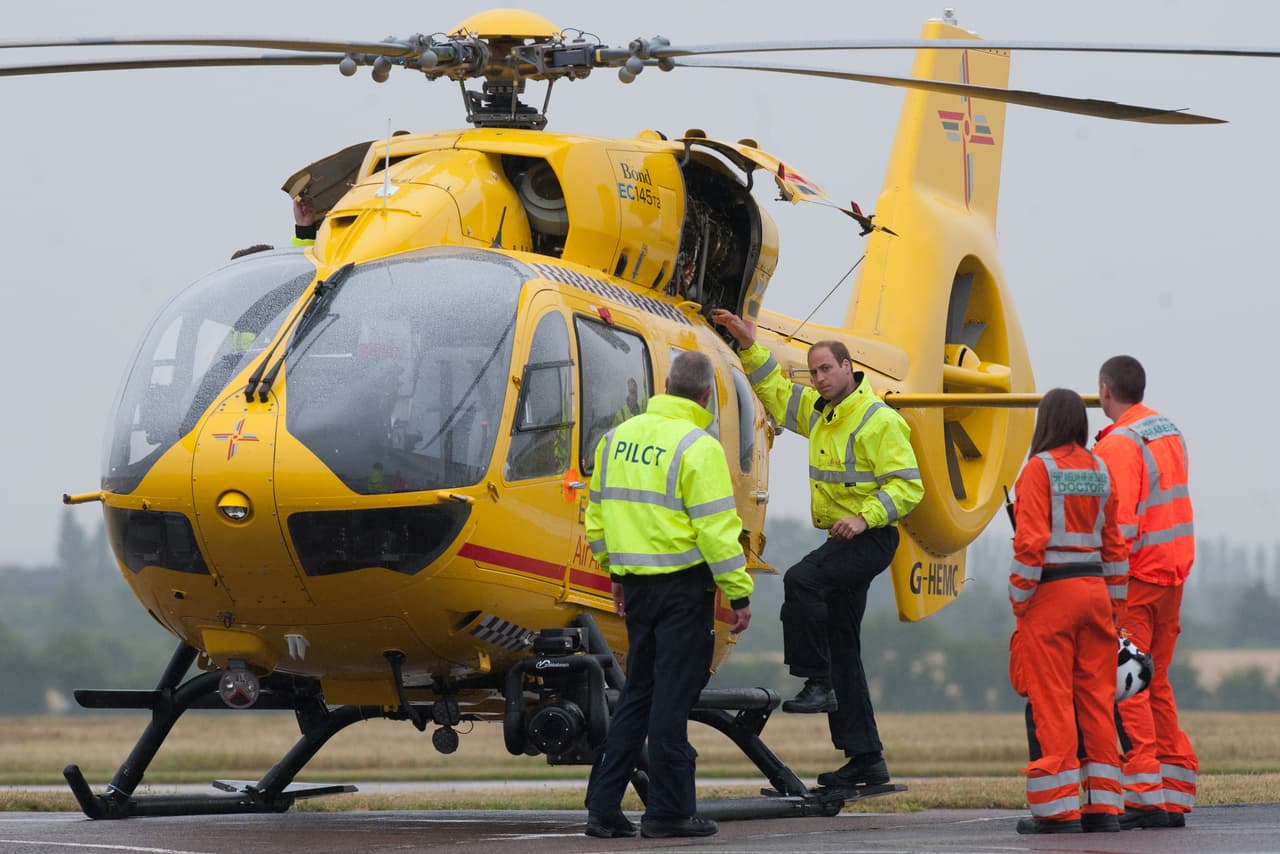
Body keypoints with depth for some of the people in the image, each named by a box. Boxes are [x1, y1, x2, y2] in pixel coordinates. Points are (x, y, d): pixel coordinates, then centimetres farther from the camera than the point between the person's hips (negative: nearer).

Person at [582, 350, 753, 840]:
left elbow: (597, 515, 15)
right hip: (683, 583, -6)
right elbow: (716, 529, -16)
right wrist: (740, 594, -10)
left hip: (637, 581, 7)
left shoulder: (618, 438, 9)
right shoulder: (697, 447, -13)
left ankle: (604, 808, 13)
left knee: (638, 692, 14)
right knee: (674, 696, -2)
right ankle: (667, 810, 0)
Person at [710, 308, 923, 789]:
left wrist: (866, 516, -27)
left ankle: (818, 683, -23)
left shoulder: (879, 420, -12)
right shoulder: (819, 412, 13)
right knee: (842, 650, 8)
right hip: (841, 537, 9)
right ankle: (865, 759, 11)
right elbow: (776, 390, 29)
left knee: (801, 581, -31)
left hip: (870, 537, -9)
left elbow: (908, 485, -17)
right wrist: (749, 347, 19)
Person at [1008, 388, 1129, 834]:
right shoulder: (1100, 470, 10)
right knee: (1097, 698, 8)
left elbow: (1031, 542, -14)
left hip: (1052, 592, -6)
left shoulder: (1039, 468, -7)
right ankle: (1103, 805, 9)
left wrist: (1019, 600, -6)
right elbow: (1114, 543, 13)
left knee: (1051, 702, -3)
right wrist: (1115, 604, 18)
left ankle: (1058, 809, -3)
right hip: (1095, 589, 6)